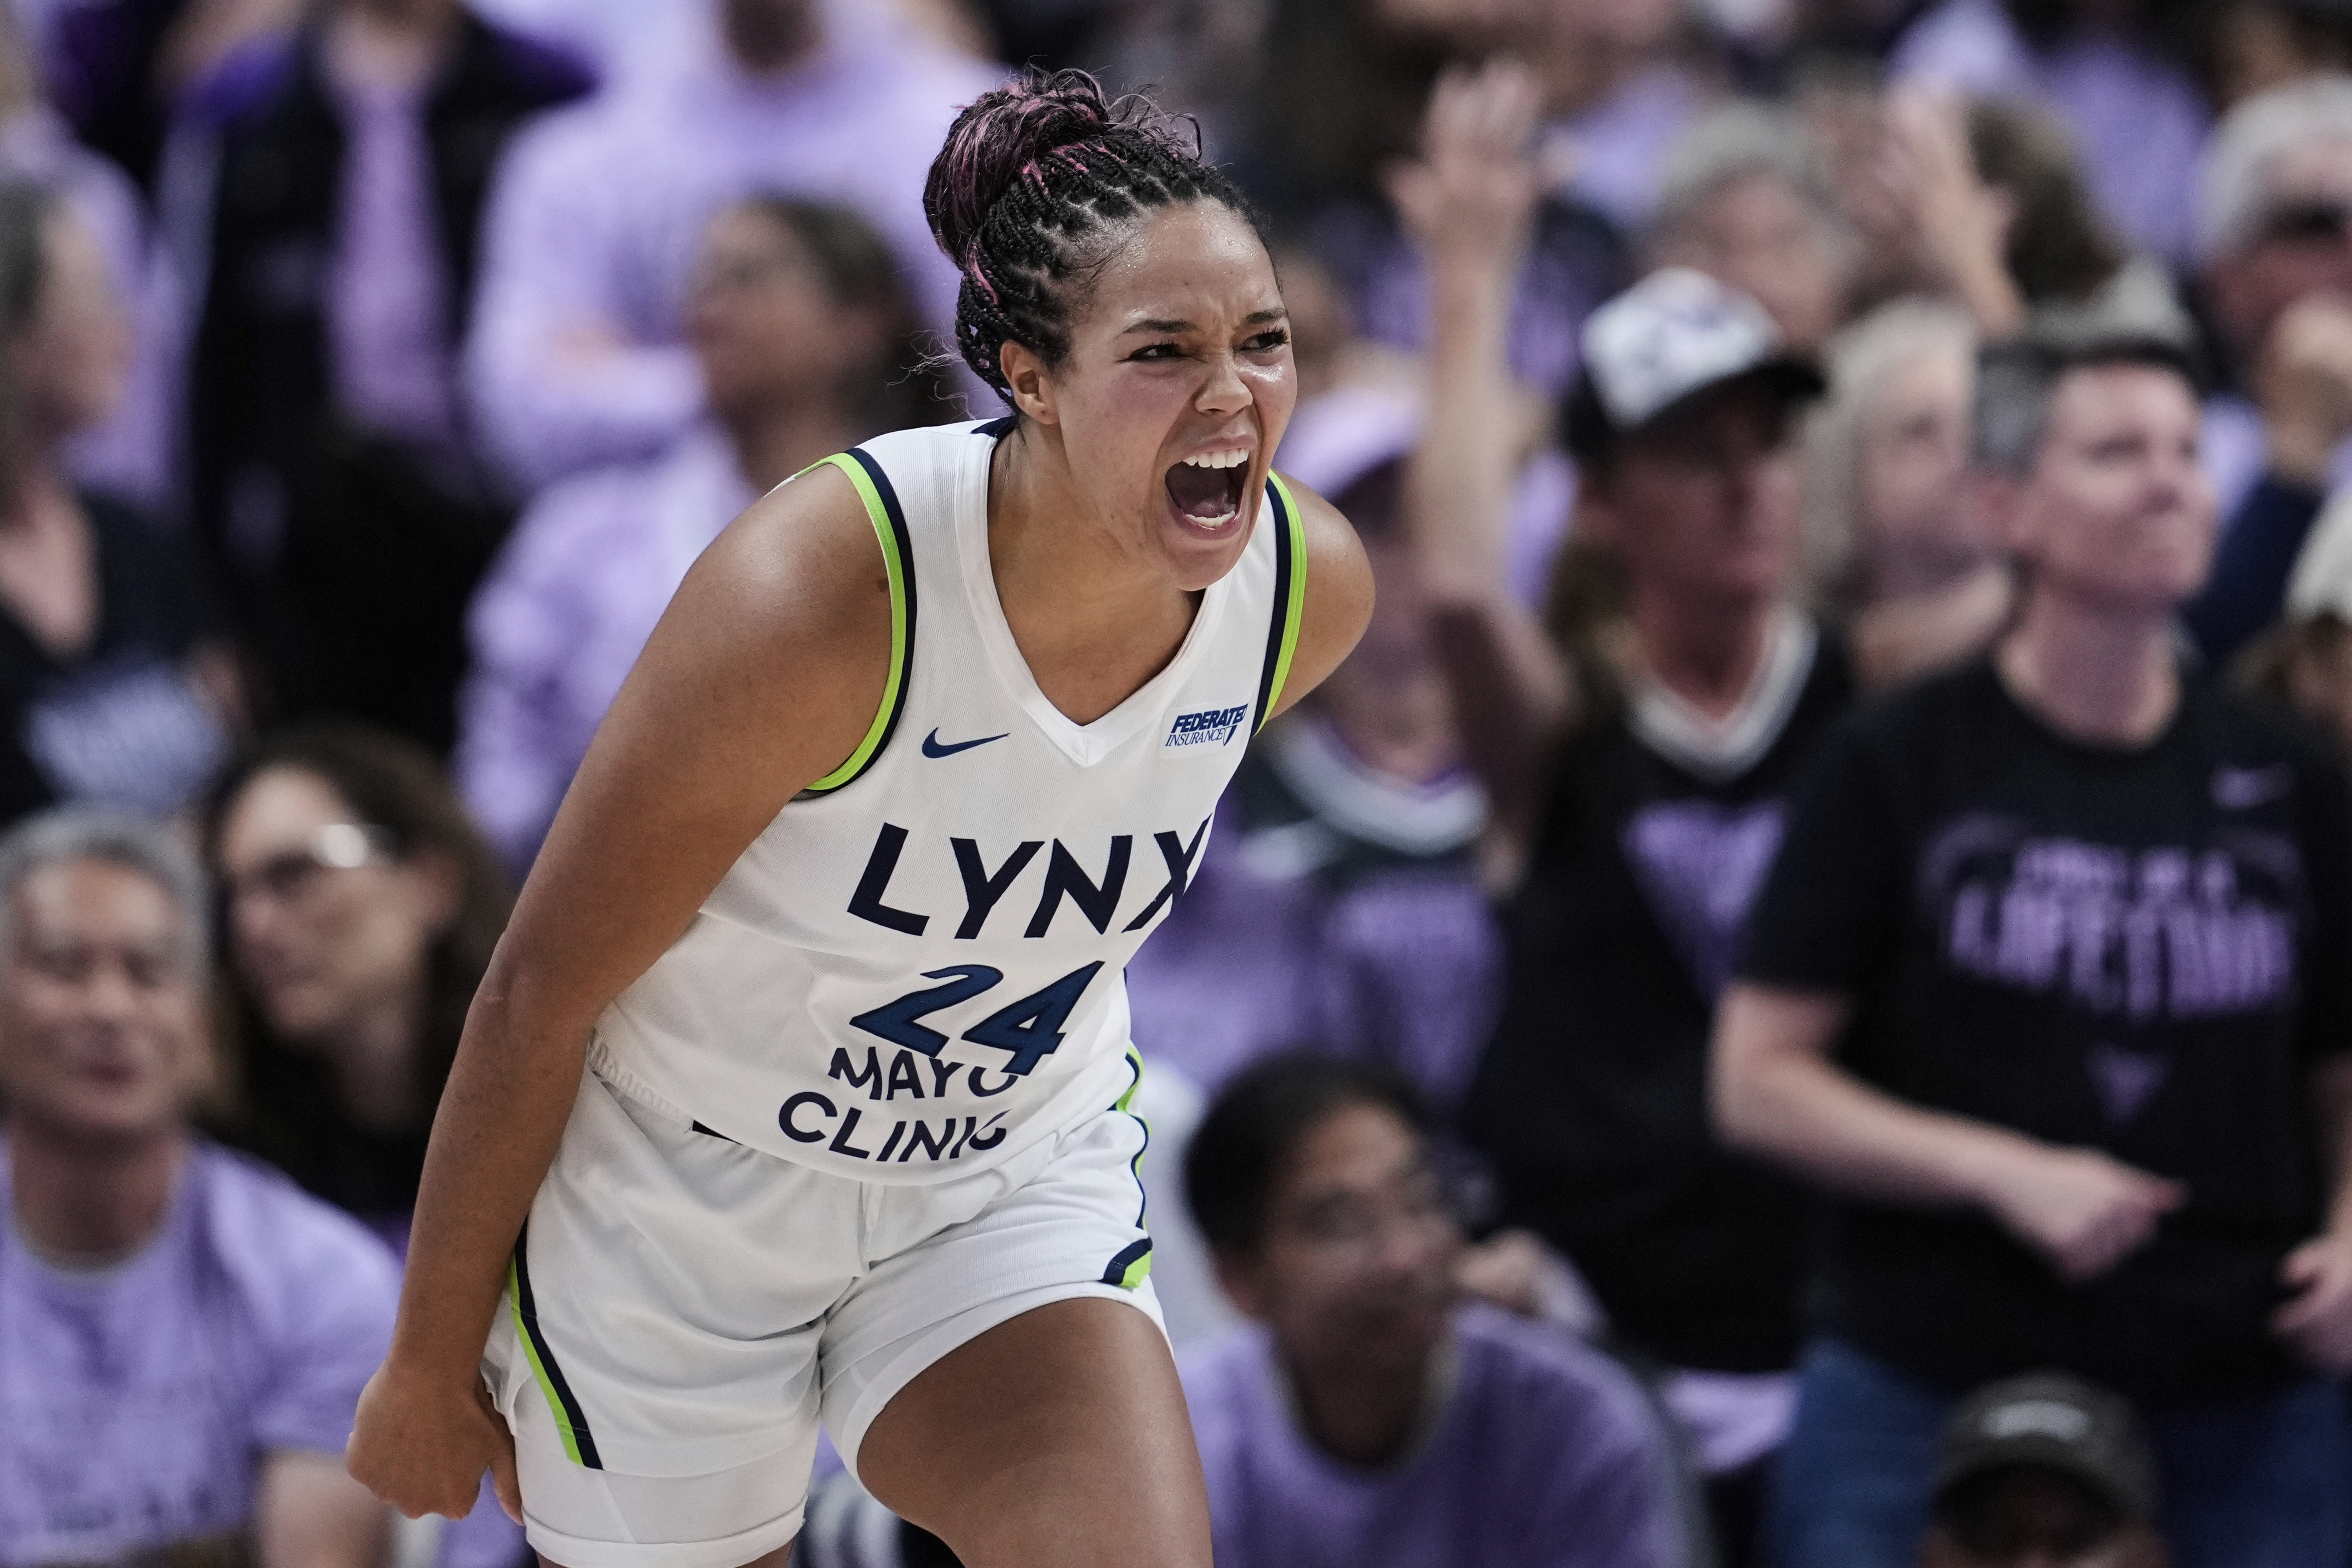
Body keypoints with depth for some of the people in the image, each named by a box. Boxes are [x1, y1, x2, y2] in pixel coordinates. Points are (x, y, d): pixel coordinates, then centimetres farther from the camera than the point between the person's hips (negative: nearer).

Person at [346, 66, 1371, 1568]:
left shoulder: (1311, 587, -15)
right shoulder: (819, 597, -30)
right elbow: (539, 989, -20)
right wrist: (430, 1366, -12)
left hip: (1015, 1191, 4)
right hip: (681, 1192, -4)